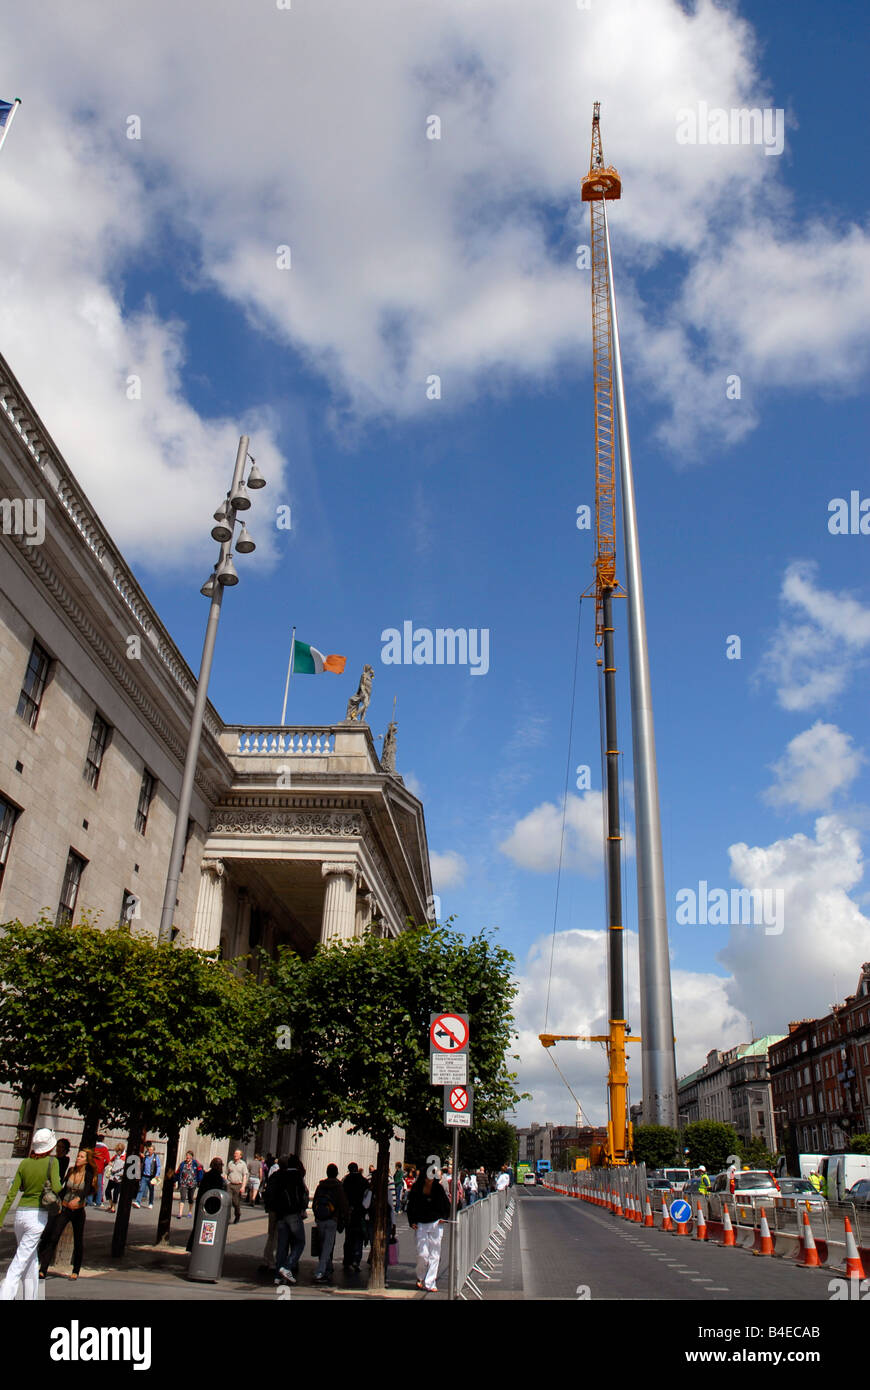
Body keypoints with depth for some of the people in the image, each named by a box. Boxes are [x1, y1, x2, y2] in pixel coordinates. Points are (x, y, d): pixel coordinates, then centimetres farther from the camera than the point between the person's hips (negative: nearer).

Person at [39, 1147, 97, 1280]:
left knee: (78, 1241, 6)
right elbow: (64, 1188, 11)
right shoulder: (71, 1171, 1)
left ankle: (75, 1271, 21)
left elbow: (86, 1191, -23)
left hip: (78, 1211, -2)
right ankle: (43, 1270, -9)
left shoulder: (88, 1175, -8)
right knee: (52, 1238, -10)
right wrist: (60, 1201, 1)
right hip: (64, 1209, 2)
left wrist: (78, 1199, -42)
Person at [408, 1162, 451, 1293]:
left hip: (435, 1224, 0)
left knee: (434, 1255, -1)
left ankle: (429, 1283, 6)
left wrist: (444, 1217, 1)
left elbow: (446, 1205, 10)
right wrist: (412, 1222, 1)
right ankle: (420, 1278, 20)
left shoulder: (438, 1188, -4)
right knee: (422, 1254, -6)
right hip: (420, 1225, 0)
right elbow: (410, 1206, 8)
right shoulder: (416, 1189, -3)